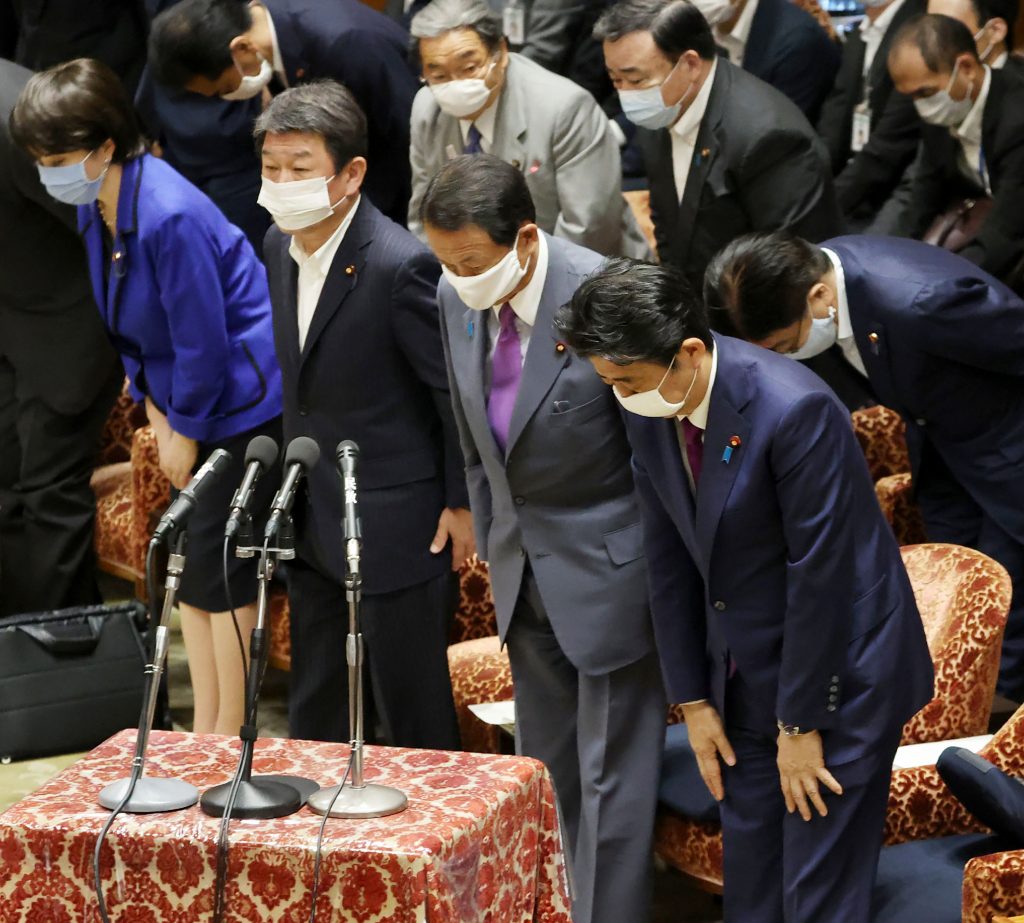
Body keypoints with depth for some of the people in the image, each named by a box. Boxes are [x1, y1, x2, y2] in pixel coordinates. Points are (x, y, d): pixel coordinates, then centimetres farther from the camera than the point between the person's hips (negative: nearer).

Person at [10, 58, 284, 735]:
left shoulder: (168, 216, -29)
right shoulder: (95, 205, -2)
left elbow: (203, 341, -23)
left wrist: (184, 431, -12)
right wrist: (155, 408, 3)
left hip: (240, 404, -9)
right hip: (186, 401, 9)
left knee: (221, 569, -2)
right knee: (189, 563, 13)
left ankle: (228, 738, 10)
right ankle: (204, 731, 22)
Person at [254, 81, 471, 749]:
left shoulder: (401, 265, -23)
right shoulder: (280, 245, 2)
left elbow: (457, 388, -15)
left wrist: (464, 502, -10)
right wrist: (294, 486, 16)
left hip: (397, 526, -8)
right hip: (312, 519, 8)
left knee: (414, 715, 5)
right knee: (314, 712, 19)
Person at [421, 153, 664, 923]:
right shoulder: (458, 297, -5)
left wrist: (669, 585, -10)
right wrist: (493, 543, 13)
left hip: (606, 565, -6)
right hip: (523, 566, 6)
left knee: (611, 780, 4)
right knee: (545, 772, 18)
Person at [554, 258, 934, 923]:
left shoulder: (794, 410, -27)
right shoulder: (650, 413, -5)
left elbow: (821, 574, -22)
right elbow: (669, 559, 3)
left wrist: (799, 724, -16)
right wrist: (693, 699, 5)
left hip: (839, 673, -7)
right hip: (743, 679, 7)